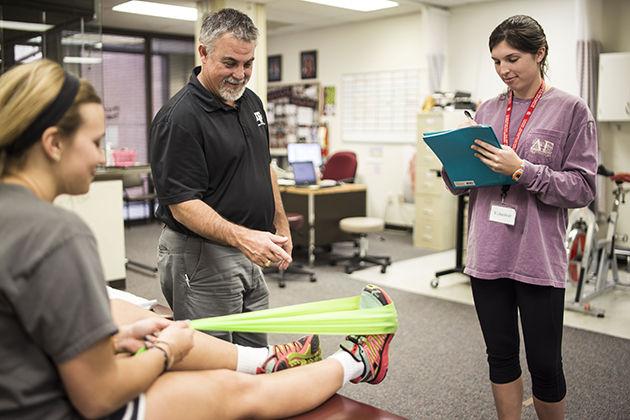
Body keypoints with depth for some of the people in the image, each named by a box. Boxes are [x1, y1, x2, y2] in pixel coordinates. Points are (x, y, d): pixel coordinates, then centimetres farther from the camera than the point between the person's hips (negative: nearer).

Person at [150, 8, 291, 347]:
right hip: (202, 256, -8)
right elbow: (183, 204, -22)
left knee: (256, 355, 18)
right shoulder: (180, 117, -19)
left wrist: (281, 227, 17)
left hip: (249, 255, 8)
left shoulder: (251, 102, 8)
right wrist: (241, 237, -35)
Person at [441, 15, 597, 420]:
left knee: (544, 364, 6)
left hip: (539, 259, -4)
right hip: (487, 255, 4)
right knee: (501, 356, 14)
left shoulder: (571, 110, -3)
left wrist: (523, 170, -20)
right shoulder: (488, 110, 9)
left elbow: (583, 188, -9)